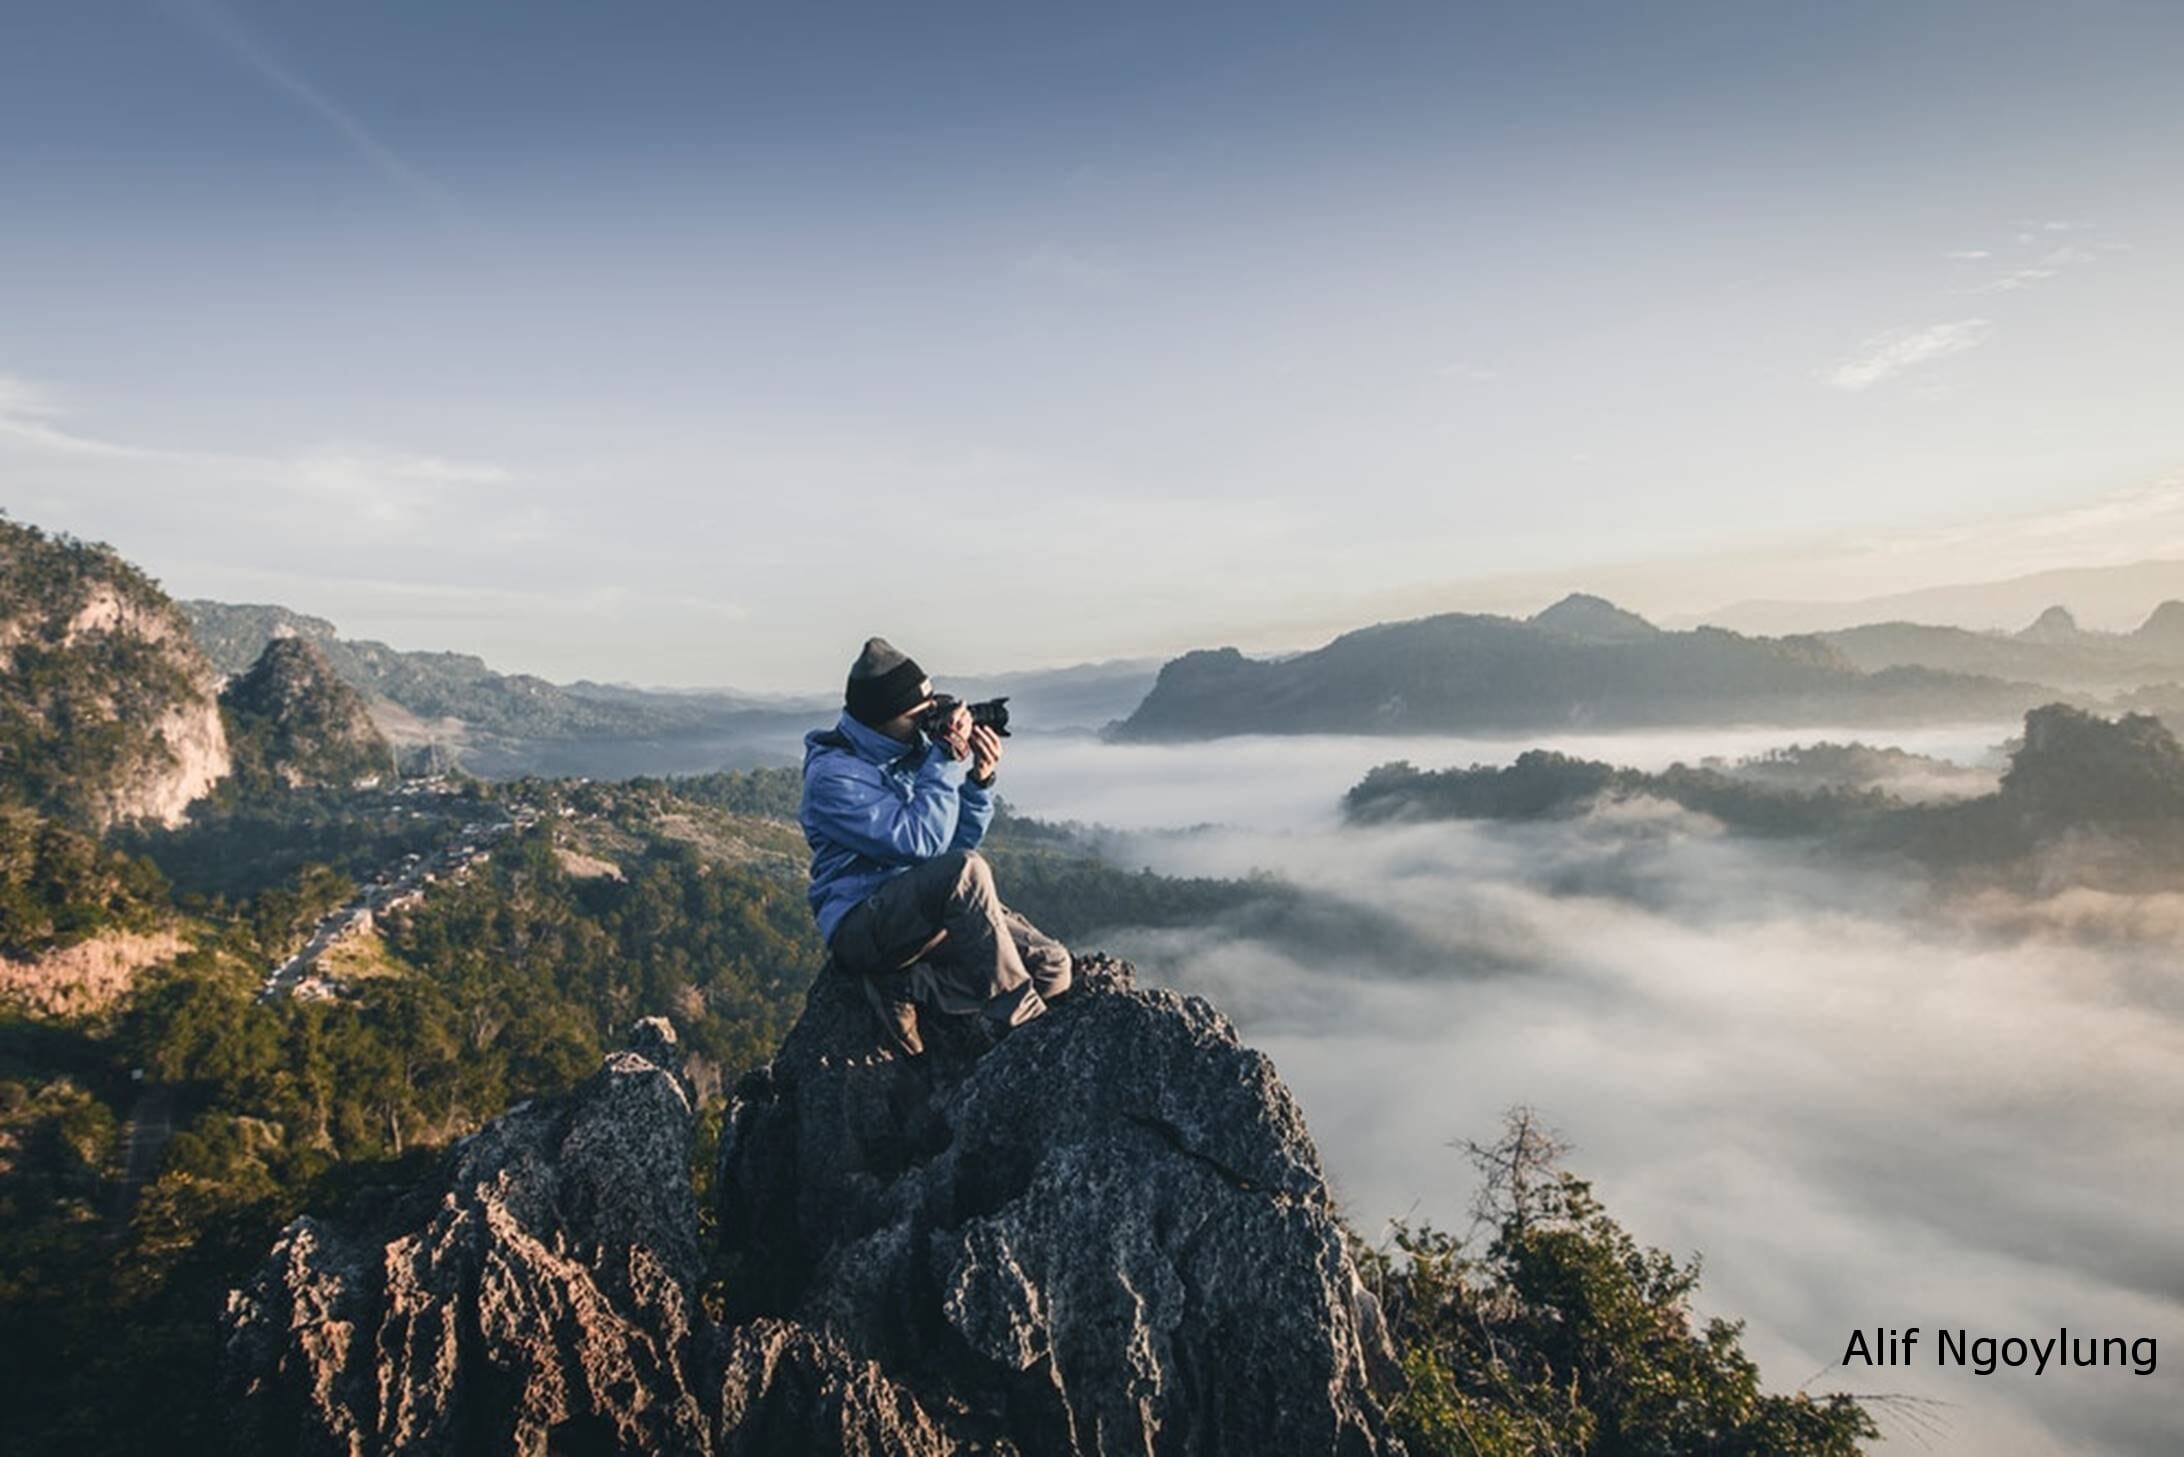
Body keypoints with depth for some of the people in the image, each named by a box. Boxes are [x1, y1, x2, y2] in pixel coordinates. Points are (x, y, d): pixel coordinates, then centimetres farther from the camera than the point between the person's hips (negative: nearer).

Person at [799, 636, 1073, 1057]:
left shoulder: (914, 747, 7)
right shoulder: (833, 774, -14)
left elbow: (961, 840, 10)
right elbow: (921, 841, -24)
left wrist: (979, 781, -6)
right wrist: (948, 761, -20)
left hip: (937, 908, 8)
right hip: (861, 924, -8)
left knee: (1053, 967, -9)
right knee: (965, 870, -36)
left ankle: (905, 987, -10)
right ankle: (1022, 1026, -25)